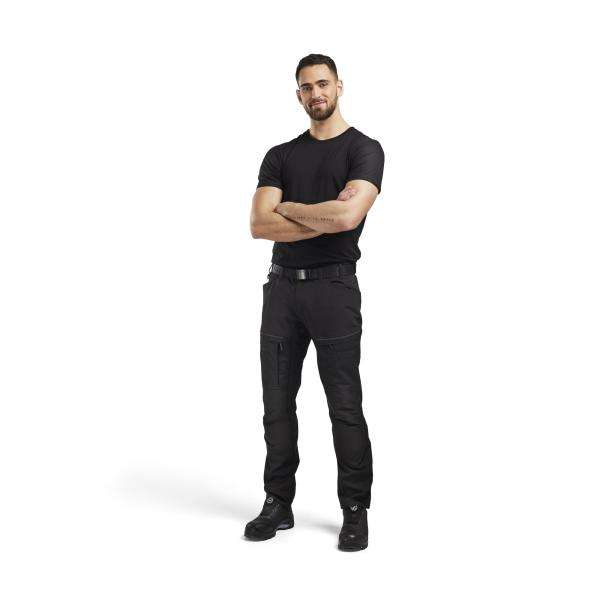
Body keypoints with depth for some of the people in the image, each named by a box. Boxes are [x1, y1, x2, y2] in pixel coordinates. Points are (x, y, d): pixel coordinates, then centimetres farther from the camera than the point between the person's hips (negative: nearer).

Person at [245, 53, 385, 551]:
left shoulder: (363, 150, -4)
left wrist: (289, 209, -7)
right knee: (278, 404, 11)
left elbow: (347, 217, -22)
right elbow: (259, 225, -4)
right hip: (281, 287, 5)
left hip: (333, 288, -5)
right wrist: (323, 219, -13)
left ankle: (356, 511, 14)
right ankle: (279, 504, 23)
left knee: (345, 408, 1)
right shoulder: (281, 156, 10)